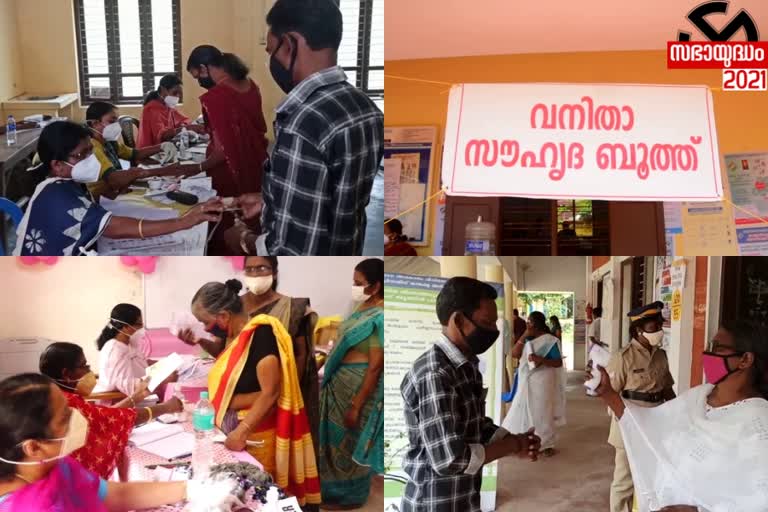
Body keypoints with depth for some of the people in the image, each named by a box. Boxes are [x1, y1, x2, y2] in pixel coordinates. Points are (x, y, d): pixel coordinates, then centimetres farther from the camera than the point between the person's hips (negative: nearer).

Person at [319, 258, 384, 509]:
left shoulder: (380, 319, -24)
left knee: (351, 442, 9)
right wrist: (330, 376, 20)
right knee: (337, 436, 22)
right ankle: (336, 486, 41)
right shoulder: (364, 307, 4)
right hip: (341, 382, 9)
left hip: (358, 386, -9)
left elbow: (375, 367, -23)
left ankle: (350, 495, 29)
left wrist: (356, 406, -20)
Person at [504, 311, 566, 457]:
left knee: (542, 412, 2)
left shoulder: (549, 340, -10)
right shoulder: (527, 339, 7)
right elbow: (514, 354, -4)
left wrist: (541, 360, -27)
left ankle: (547, 444, 15)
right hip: (526, 381, 6)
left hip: (541, 382, -6)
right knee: (522, 411, 11)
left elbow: (558, 363, -12)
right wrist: (523, 336, -11)